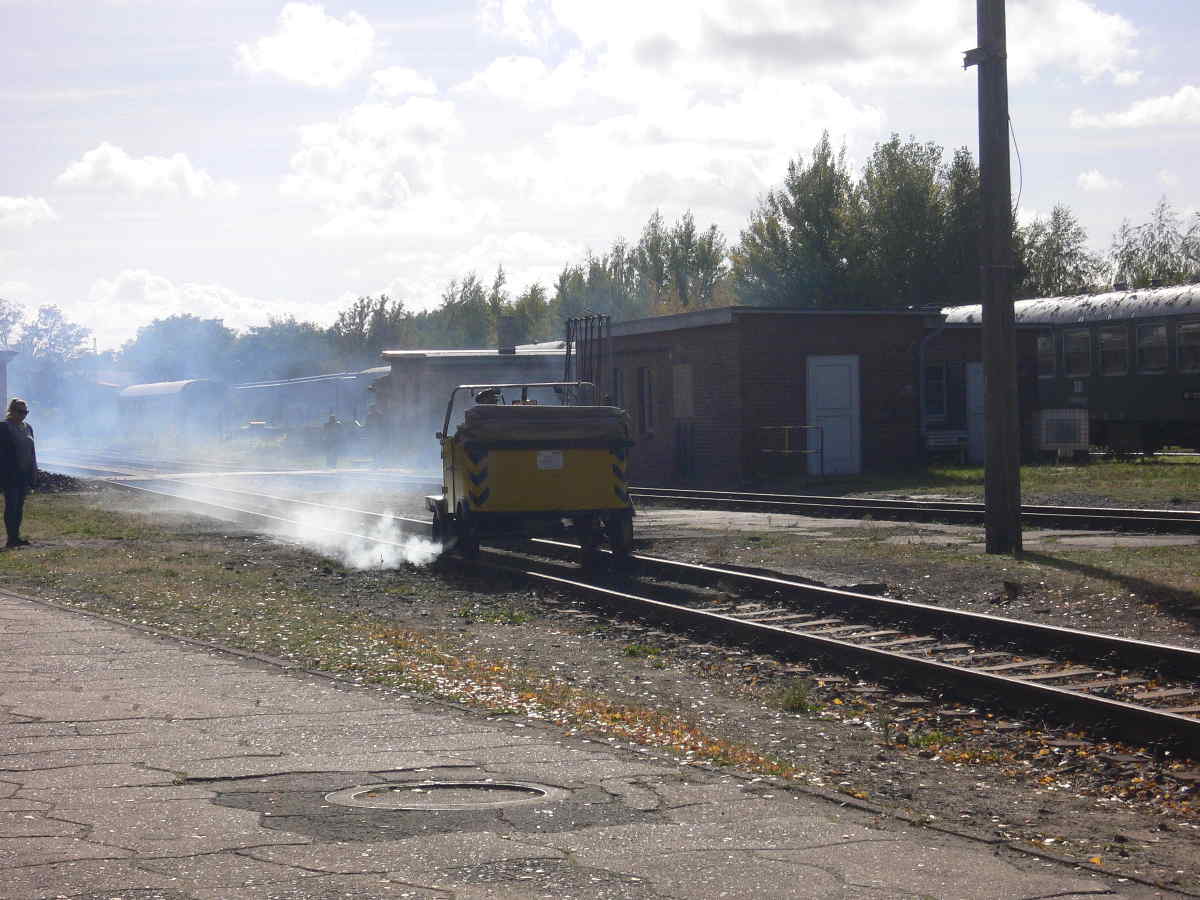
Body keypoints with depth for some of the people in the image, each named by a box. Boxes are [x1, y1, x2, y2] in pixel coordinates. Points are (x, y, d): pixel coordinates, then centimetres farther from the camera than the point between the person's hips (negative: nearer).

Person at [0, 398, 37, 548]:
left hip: (24, 474, 7)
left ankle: (16, 536, 13)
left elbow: (32, 451, 17)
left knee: (19, 506, 9)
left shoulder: (27, 428, 13)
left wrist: (33, 472, 13)